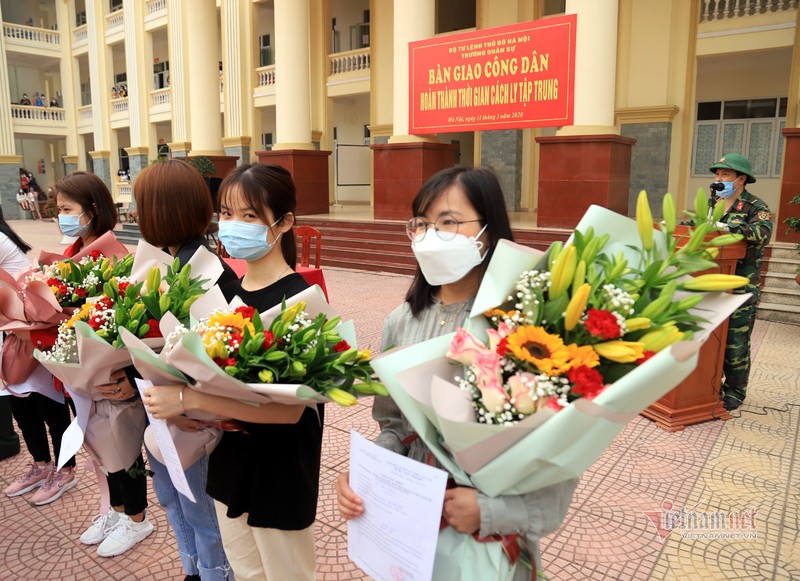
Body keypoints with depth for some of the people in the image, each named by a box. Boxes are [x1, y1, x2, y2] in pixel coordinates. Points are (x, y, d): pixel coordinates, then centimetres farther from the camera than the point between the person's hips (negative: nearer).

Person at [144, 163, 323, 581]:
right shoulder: (225, 291, 0)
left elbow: (291, 408, -26)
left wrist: (188, 398, -29)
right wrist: (184, 404, -11)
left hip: (279, 472, -6)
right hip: (229, 461, 6)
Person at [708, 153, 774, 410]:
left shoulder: (756, 207, -5)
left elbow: (762, 232, -24)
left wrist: (727, 227, -33)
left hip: (740, 289, -5)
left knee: (735, 343, 2)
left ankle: (735, 391, 16)